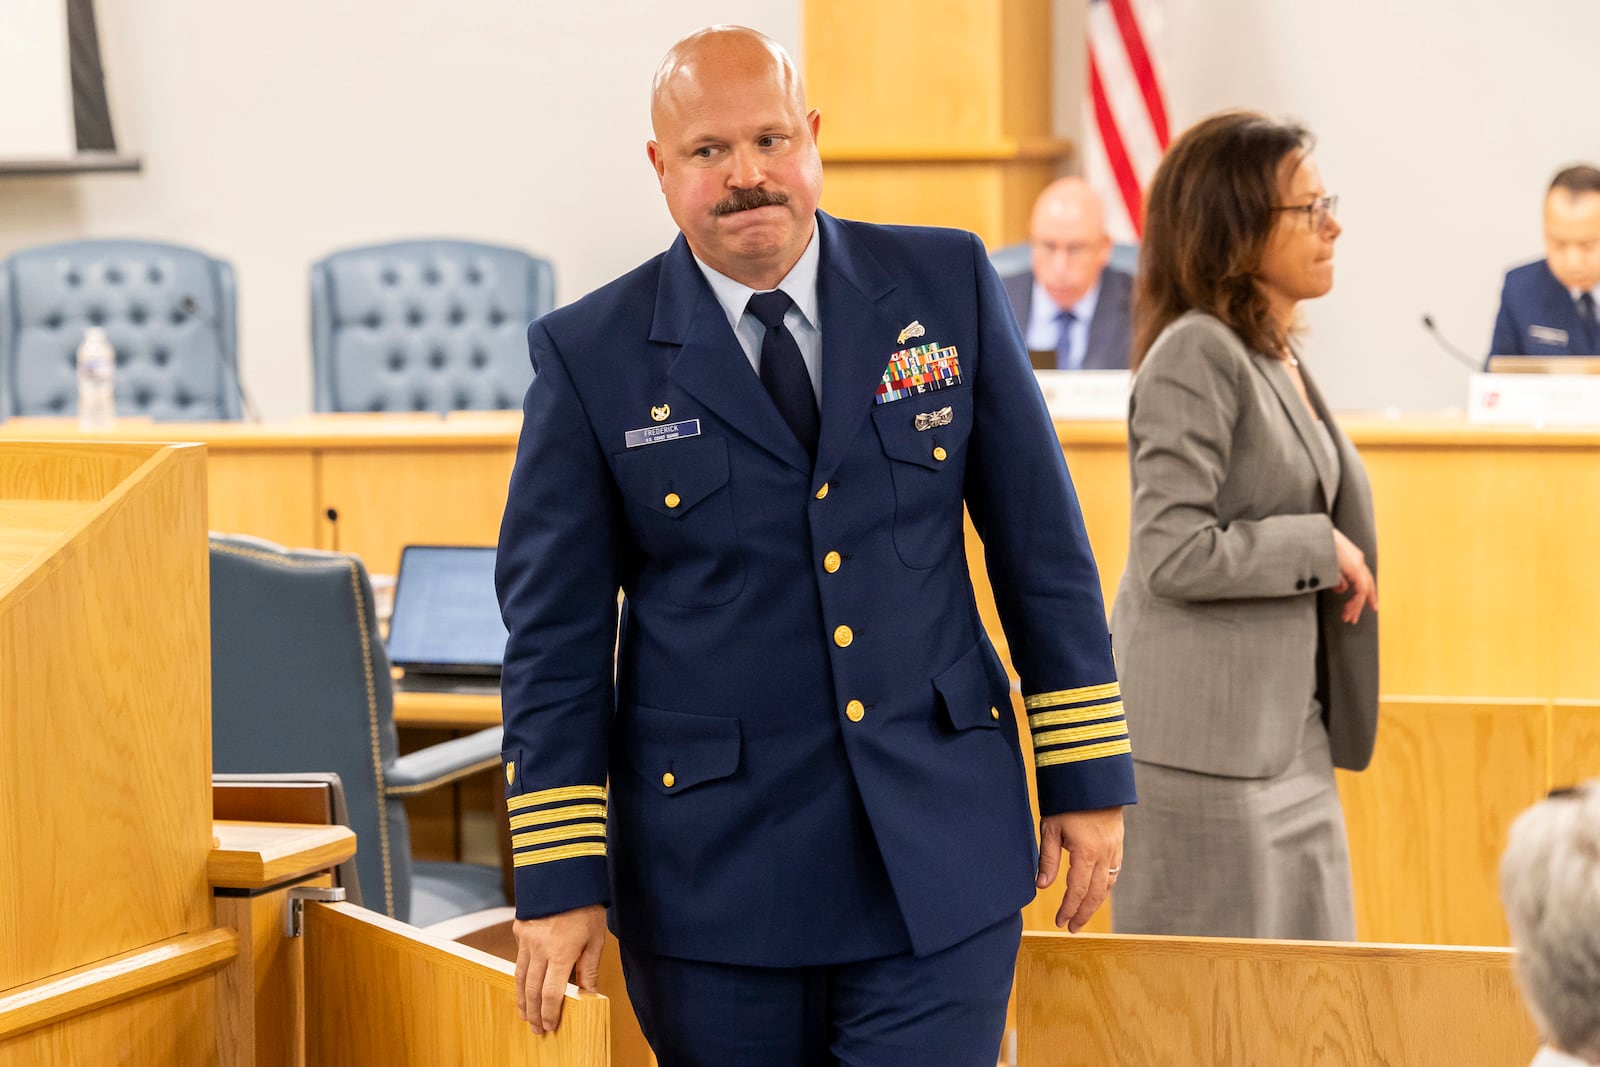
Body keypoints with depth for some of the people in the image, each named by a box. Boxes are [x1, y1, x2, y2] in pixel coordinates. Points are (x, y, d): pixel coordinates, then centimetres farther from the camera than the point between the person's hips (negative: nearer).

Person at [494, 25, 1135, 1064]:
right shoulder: (592, 356, -2)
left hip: (938, 856, 1)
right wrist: (559, 879, -5)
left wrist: (1089, 779, 6)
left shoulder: (946, 285, 3)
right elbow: (555, 633, -1)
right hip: (713, 879, -1)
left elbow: (1042, 541, 7)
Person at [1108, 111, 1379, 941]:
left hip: (1291, 735, 9)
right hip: (1206, 741, -9)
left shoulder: (1280, 358, 14)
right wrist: (1318, 547, -12)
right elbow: (1174, 554, -20)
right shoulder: (1195, 357, -13)